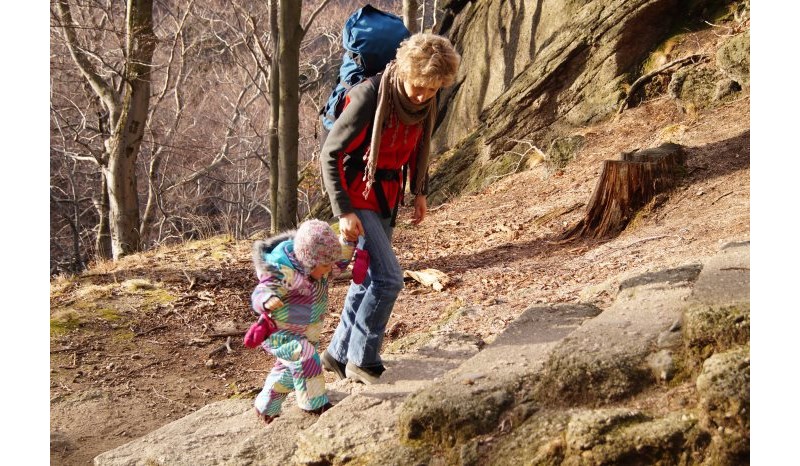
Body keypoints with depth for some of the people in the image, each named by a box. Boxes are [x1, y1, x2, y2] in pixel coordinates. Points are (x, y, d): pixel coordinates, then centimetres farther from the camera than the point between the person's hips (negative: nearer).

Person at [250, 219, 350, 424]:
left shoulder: (315, 264, -7)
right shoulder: (283, 274, -33)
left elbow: (340, 261, 7)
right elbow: (260, 294, -37)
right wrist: (267, 301, -59)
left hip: (306, 333, 9)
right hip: (280, 334, -9)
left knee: (289, 370, 19)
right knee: (305, 358, -28)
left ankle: (266, 408, 38)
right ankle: (315, 403, -14)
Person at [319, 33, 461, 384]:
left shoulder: (426, 103, -3)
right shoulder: (369, 97, -24)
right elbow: (330, 155, -19)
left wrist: (419, 191, 13)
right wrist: (343, 211, -23)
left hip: (387, 199, 7)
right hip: (357, 199, -7)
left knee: (369, 279, 12)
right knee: (388, 278, -13)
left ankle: (339, 354, 26)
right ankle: (362, 360, 1)